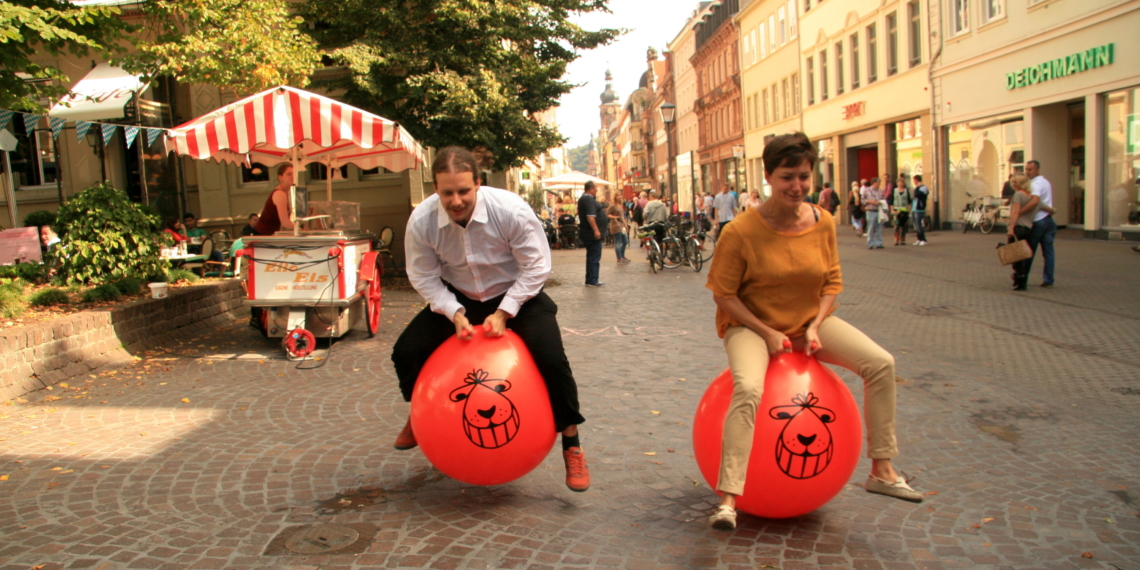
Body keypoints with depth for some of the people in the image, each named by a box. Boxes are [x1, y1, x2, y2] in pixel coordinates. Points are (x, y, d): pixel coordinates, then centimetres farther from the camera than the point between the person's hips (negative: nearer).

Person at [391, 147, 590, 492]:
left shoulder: (511, 210, -29)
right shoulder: (421, 221, -21)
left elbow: (536, 267, -20)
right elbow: (424, 277, -9)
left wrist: (503, 312, -25)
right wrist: (454, 313, -24)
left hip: (516, 295, -3)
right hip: (458, 297, 3)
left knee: (552, 359, -23)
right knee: (406, 352, -7)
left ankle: (572, 446, -2)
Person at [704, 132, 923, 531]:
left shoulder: (823, 222, -5)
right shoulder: (741, 231, -20)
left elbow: (832, 282, 5)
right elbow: (724, 293, -14)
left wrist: (815, 326, -11)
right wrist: (767, 333, -19)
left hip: (809, 322, 5)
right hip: (751, 326, -5)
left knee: (881, 363, -10)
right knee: (748, 389, -34)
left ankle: (882, 472, 5)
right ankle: (728, 500, -28)